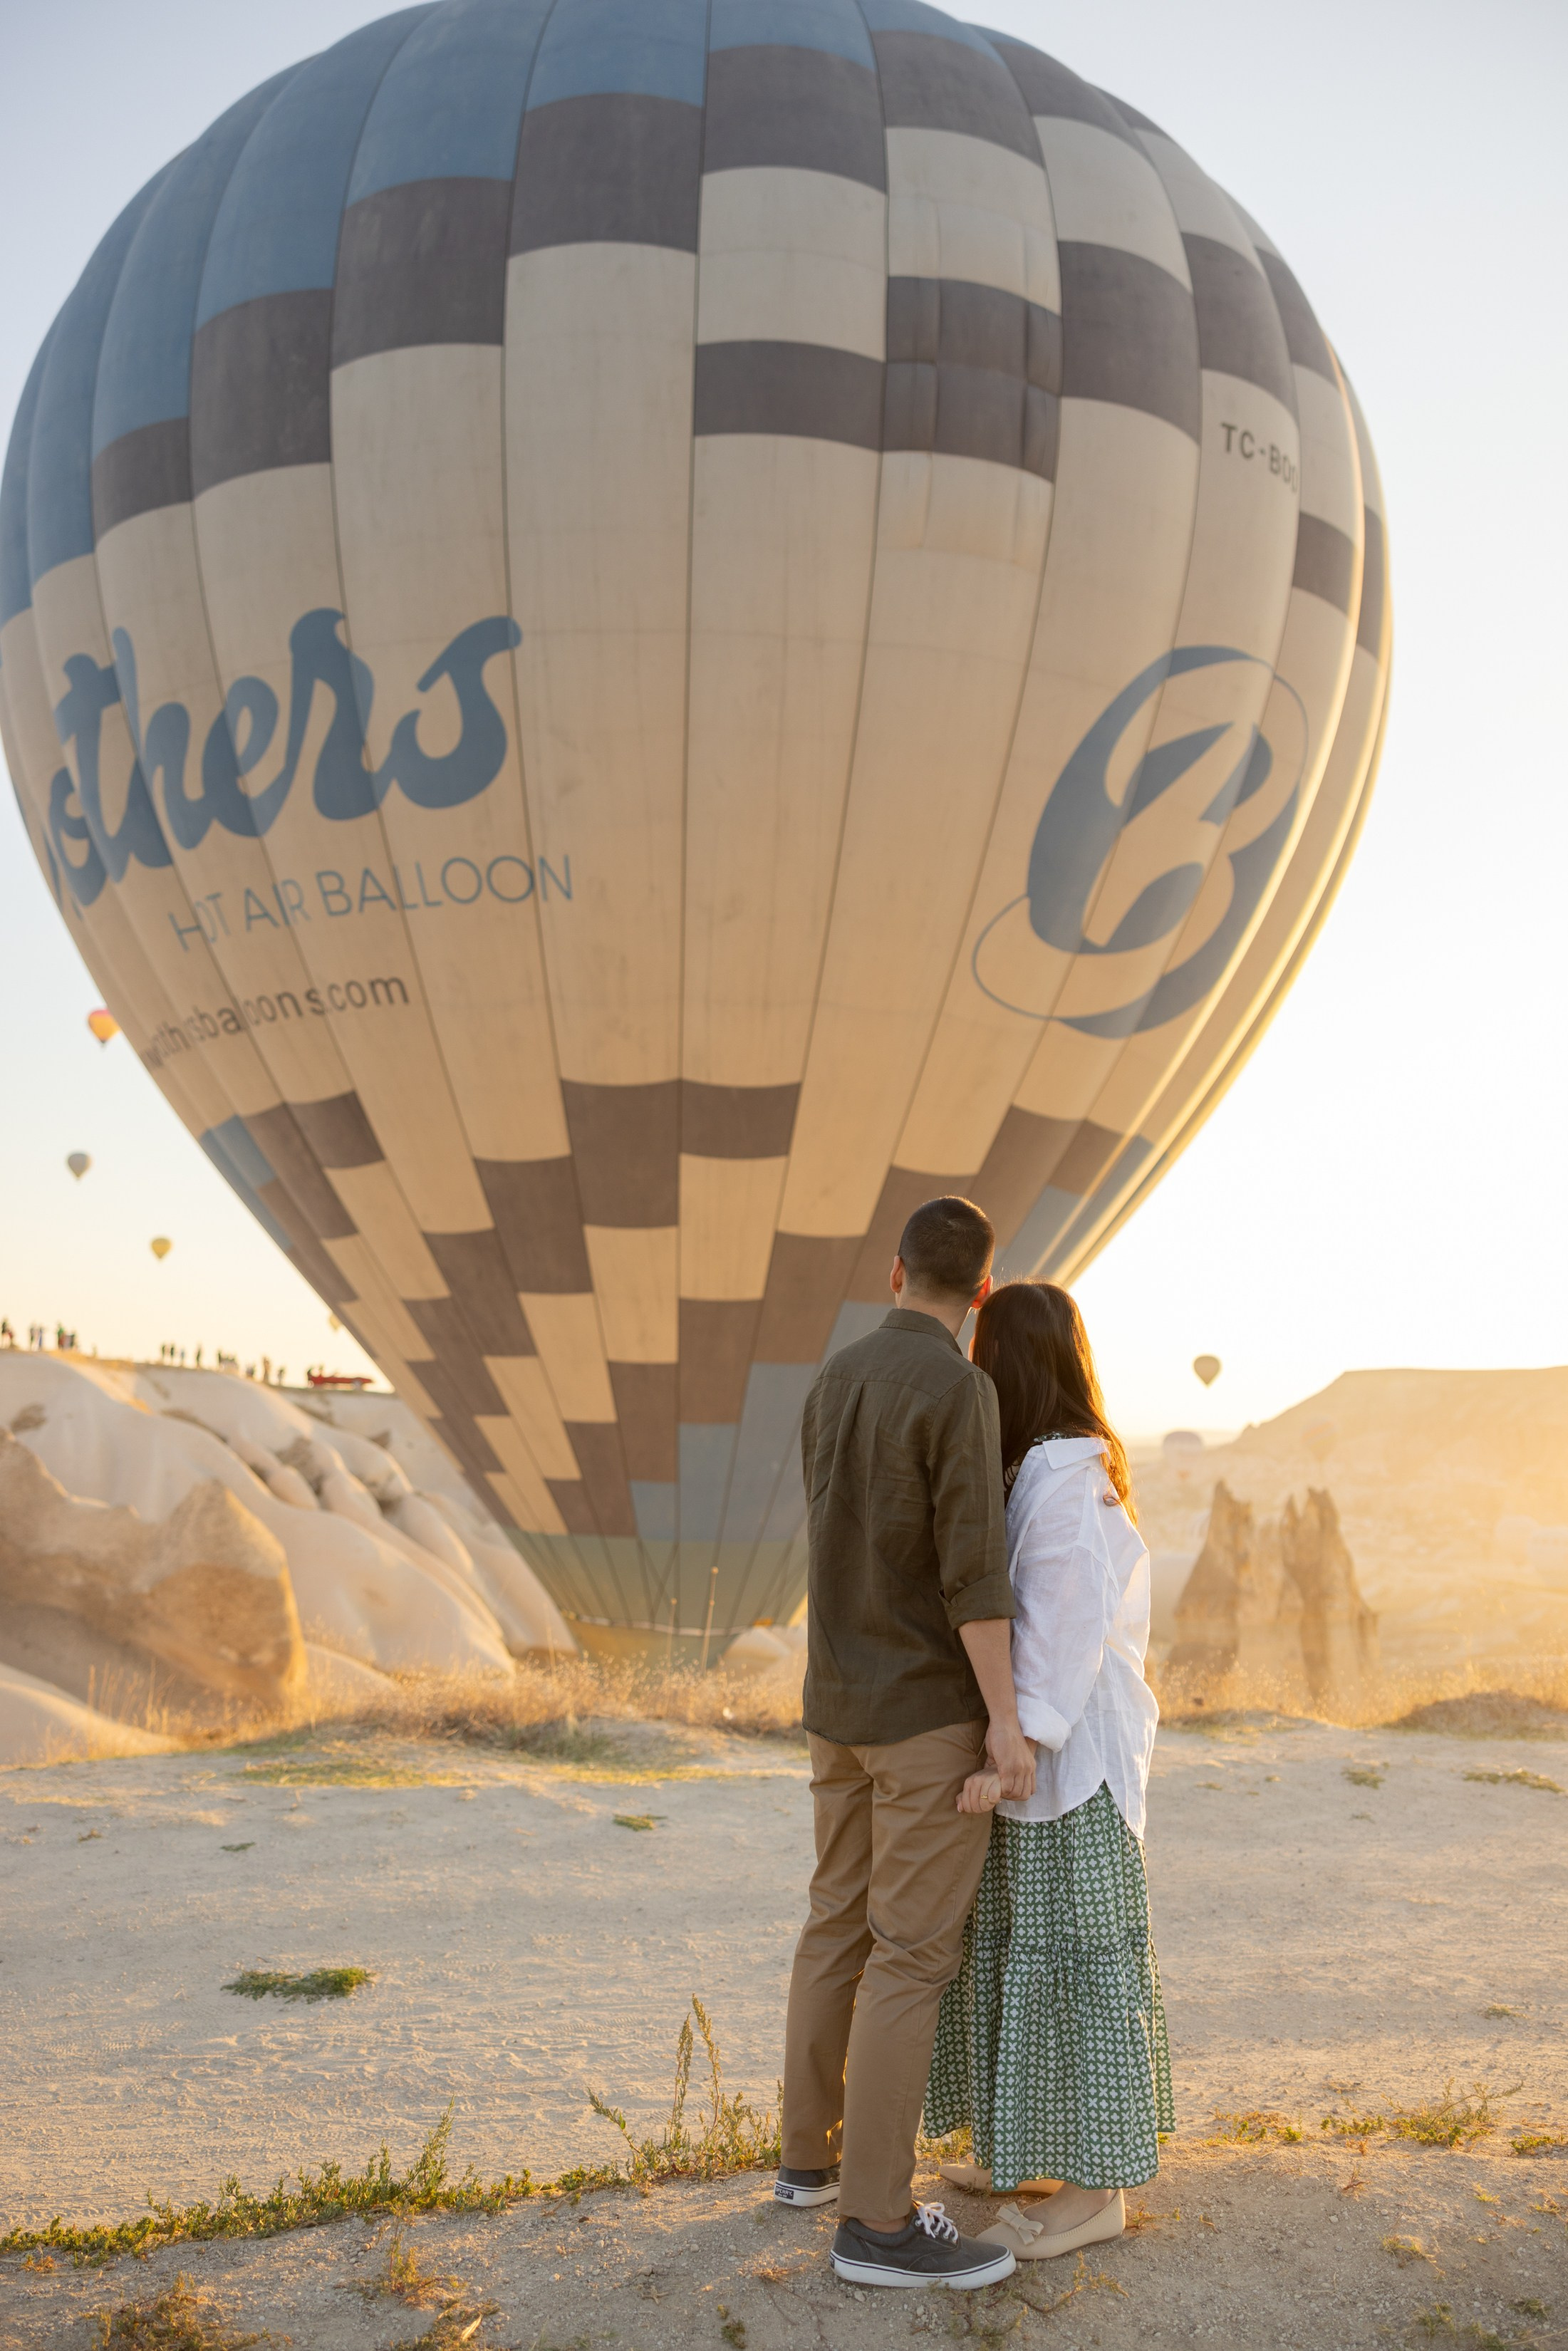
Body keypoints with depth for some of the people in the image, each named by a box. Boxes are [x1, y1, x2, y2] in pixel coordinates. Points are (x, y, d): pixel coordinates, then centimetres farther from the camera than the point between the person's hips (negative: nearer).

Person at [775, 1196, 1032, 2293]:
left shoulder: (836, 1380, 8)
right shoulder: (960, 1387, -18)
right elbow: (968, 1563, -22)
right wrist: (1005, 1716, -19)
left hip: (845, 1701, 8)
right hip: (931, 1710, -8)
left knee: (845, 1927, 17)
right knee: (914, 1954, -4)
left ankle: (815, 2150, 29)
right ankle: (879, 2219, 1)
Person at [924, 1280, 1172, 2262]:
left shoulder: (1070, 1481, -20)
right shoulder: (1037, 1470, 10)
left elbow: (1067, 1628, -24)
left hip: (1074, 1755, -10)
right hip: (1043, 1748, 10)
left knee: (1077, 1955, -2)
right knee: (1027, 1949, 16)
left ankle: (1096, 2192, 8)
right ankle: (1044, 2155, 28)